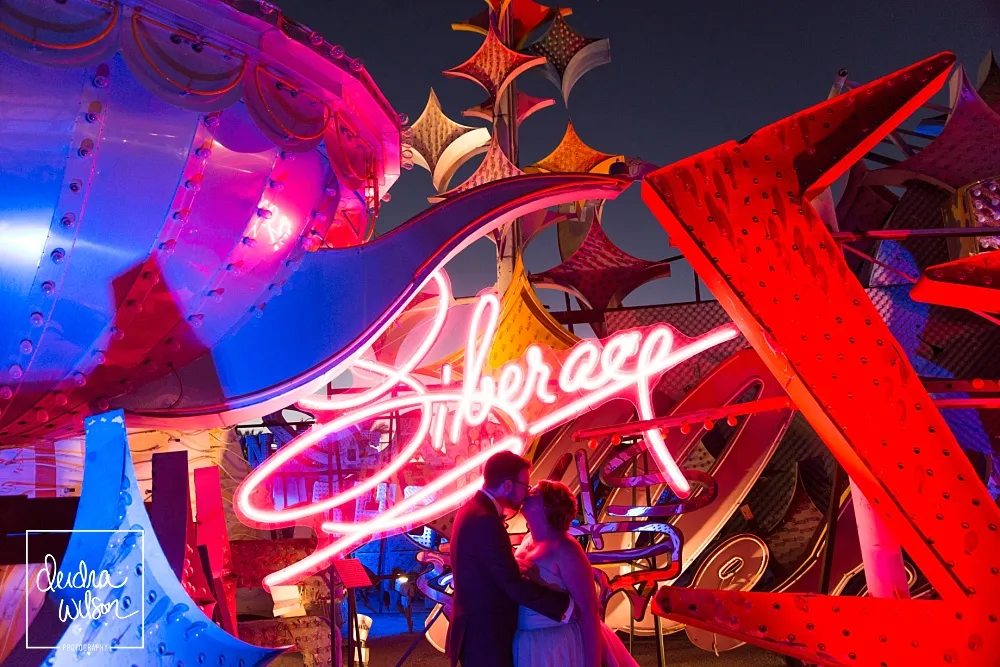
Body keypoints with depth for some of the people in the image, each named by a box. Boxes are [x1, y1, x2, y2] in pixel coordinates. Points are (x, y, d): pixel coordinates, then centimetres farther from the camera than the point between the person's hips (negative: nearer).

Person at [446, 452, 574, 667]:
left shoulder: (474, 510, 8)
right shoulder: (485, 520, -24)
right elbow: (515, 584, -25)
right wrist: (567, 606, -18)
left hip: (477, 629, 10)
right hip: (485, 635, -10)